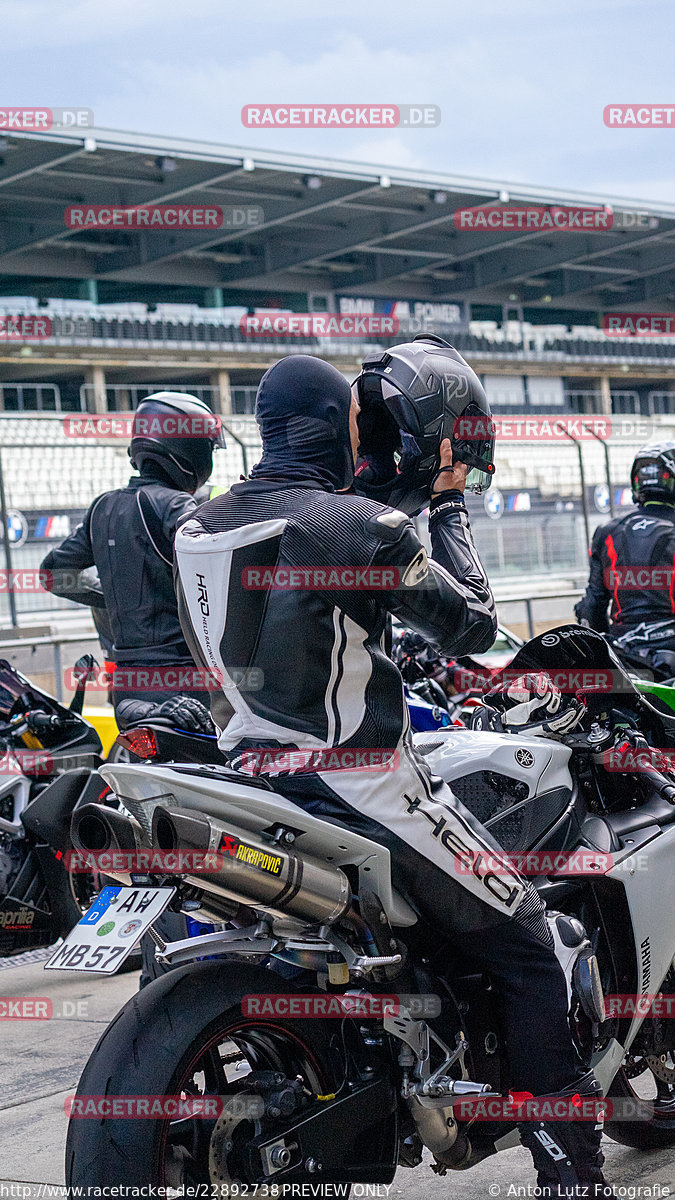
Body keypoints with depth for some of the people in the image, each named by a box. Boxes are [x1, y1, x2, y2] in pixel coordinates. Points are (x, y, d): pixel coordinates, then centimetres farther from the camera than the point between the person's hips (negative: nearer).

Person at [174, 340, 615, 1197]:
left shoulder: (199, 527, 6)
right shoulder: (362, 526, -16)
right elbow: (471, 625, -7)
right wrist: (447, 513, 5)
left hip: (254, 775, 8)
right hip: (360, 786, -7)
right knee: (527, 950, 3)